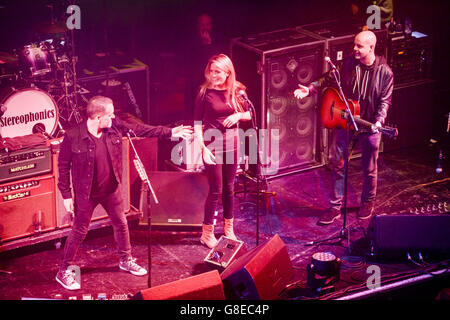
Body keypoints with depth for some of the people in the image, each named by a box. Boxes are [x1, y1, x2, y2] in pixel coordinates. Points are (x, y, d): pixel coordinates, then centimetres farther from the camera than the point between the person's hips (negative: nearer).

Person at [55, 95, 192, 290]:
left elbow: (140, 129, 0)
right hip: (86, 194, -5)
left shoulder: (115, 127, -9)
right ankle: (64, 271, 19)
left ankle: (126, 261, 41)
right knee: (79, 231, 4)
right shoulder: (73, 136, -22)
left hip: (112, 190, 5)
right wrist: (66, 195, -12)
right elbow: (63, 166, -13)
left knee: (121, 224, 19)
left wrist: (169, 132, -1)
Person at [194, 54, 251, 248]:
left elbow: (249, 114, 12)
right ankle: (207, 233, 11)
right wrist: (203, 148, -15)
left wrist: (238, 116, -10)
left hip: (231, 145, 4)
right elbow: (197, 123, -8)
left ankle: (228, 228, 31)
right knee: (215, 190, -1)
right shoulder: (205, 92, -10)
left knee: (229, 188, 14)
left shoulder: (237, 91, 0)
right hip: (212, 146, -4)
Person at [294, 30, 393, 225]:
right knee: (338, 163, 4)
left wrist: (379, 121, -25)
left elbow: (385, 101, -10)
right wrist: (310, 89, -1)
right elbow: (331, 79, 10)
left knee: (369, 168, 11)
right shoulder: (348, 63, -4)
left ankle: (367, 204, 33)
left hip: (370, 126, -3)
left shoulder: (384, 72, -13)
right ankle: (335, 207, 14)